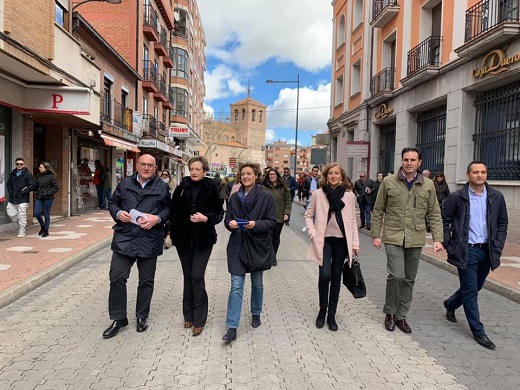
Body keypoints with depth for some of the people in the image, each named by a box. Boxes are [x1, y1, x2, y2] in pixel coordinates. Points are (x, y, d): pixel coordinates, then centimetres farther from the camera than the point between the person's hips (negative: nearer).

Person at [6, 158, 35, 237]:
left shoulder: (28, 174, -6)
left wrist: (22, 193, -15)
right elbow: (8, 184, 19)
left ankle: (21, 232, 9)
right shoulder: (12, 174, 12)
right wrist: (11, 192, 1)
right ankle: (21, 224, 33)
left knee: (22, 216, -2)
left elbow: (32, 186, -14)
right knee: (11, 213, 9)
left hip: (22, 199, -6)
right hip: (12, 199, 6)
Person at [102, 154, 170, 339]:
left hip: (149, 240, -1)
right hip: (124, 238, 1)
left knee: (146, 280, 10)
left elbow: (168, 209, 4)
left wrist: (158, 218, -15)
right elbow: (112, 203, 13)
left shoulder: (162, 187, 3)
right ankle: (118, 318, 18)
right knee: (117, 278, 1)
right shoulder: (125, 183, 8)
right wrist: (118, 213, -8)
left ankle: (142, 316, 29)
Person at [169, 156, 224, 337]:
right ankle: (189, 315, 26)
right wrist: (171, 232, 3)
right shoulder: (182, 187, -1)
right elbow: (172, 211, 5)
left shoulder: (211, 188, -7)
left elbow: (219, 213, -2)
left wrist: (206, 218, -19)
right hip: (183, 238, 3)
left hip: (203, 239, -3)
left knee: (197, 276, -7)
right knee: (188, 276, 11)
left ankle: (199, 319, 6)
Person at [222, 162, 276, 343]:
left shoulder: (265, 197, -5)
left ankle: (256, 314, 40)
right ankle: (232, 328, -1)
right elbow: (227, 219, 8)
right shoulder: (234, 197, 5)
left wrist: (256, 224, -23)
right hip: (237, 246, 1)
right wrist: (230, 223, -15)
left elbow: (272, 222, -7)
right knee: (236, 286, -3)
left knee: (257, 283, 16)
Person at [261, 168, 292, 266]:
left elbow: (288, 200, 3)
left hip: (279, 217, 1)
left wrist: (287, 213, -5)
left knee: (276, 237, 9)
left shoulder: (283, 187, 2)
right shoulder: (263, 187, 1)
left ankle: (273, 257, 22)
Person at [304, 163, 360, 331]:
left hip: (341, 241, 2)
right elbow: (308, 215, 6)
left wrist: (355, 243, 3)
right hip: (324, 240, -2)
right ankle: (322, 310, 13)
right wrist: (312, 233, -6)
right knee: (325, 275, -12)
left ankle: (331, 315, 21)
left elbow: (352, 220, 5)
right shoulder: (318, 194, -2)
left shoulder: (349, 195, 1)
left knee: (336, 278, 8)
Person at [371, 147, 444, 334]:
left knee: (409, 279, 10)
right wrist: (376, 235, -2)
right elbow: (378, 211, 2)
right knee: (396, 275, -12)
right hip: (393, 237, -3)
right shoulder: (388, 182, -2)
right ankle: (390, 312, 11)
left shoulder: (428, 185, 4)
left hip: (416, 239, 3)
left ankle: (401, 315, 26)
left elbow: (434, 214, 7)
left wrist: (438, 239, -2)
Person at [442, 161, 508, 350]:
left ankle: (450, 304, 44)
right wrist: (450, 247, -7)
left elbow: (502, 224, 10)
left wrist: (497, 247, 1)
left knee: (475, 287, 18)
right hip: (467, 251, -4)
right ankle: (478, 332, 13)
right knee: (470, 292, 1)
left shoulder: (496, 197, 2)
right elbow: (444, 221, -3)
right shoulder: (456, 197, -7)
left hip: (487, 251, 4)